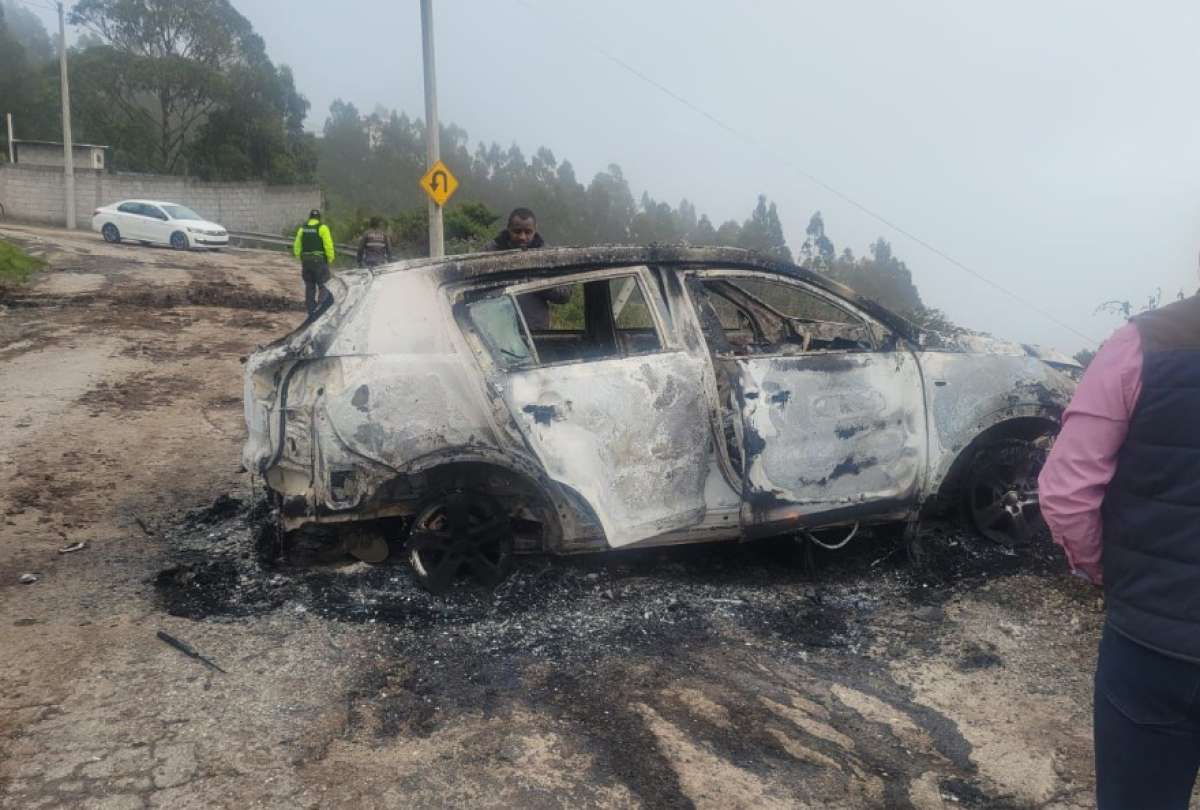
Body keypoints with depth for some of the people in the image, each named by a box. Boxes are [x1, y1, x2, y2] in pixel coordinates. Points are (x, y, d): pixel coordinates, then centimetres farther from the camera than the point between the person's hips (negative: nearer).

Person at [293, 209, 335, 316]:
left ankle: (311, 311, 14)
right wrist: (330, 259, -2)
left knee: (309, 287, 13)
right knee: (323, 286, 2)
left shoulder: (302, 229, 8)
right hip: (320, 261, -5)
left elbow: (296, 247, 10)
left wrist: (301, 259, 18)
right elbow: (328, 245, -13)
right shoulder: (322, 228, -7)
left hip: (306, 262, 5)